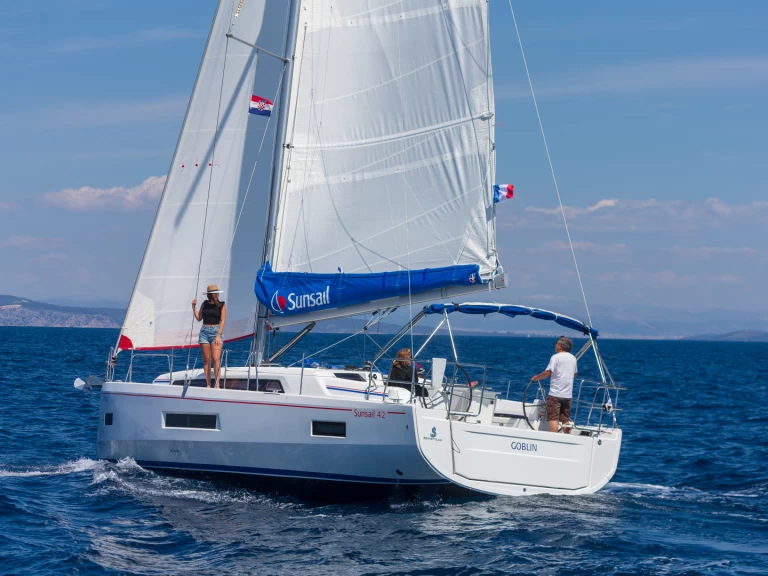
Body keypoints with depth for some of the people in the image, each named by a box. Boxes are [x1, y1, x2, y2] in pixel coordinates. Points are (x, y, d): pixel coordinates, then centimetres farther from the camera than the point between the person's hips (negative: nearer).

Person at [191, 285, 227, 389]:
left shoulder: (221, 305, 1)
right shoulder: (204, 304, 9)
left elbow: (223, 321, -3)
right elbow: (199, 318, 11)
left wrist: (218, 335, -12)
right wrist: (194, 307, 2)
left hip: (215, 331, -3)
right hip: (204, 332, 3)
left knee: (216, 359, -14)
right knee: (206, 359, 3)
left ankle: (217, 384, -17)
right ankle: (208, 384, 6)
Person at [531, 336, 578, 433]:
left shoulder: (556, 357, -9)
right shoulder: (573, 358, 11)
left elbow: (547, 372, -16)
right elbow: (575, 374, 24)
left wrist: (536, 377, -2)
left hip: (555, 393, -6)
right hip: (568, 394, 6)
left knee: (553, 418, -5)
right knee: (565, 419, 12)